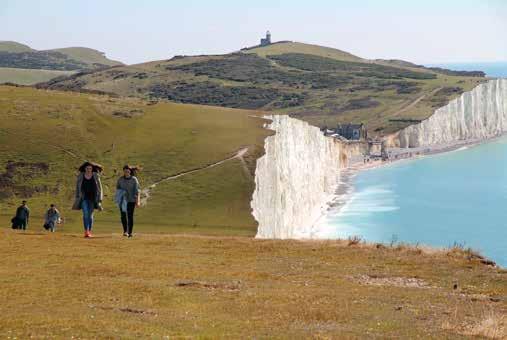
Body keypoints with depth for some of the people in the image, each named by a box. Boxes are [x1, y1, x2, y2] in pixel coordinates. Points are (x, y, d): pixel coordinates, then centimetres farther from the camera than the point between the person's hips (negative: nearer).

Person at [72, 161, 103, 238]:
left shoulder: (96, 176, -3)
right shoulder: (80, 177, -2)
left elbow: (99, 188, 0)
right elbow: (77, 188, 4)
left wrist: (99, 199, -6)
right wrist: (76, 199, 1)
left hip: (92, 198, 1)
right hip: (83, 198, -1)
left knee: (90, 215, 6)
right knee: (85, 214, -15)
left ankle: (90, 232, 17)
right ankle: (86, 231, -21)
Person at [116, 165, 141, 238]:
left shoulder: (134, 179, -4)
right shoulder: (120, 179, 4)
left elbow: (137, 190, -7)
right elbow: (117, 188, 15)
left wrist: (138, 201, -15)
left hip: (131, 200, -2)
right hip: (123, 200, 2)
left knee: (130, 216, -2)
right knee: (123, 215, -4)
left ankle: (130, 232, 4)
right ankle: (125, 231, 9)